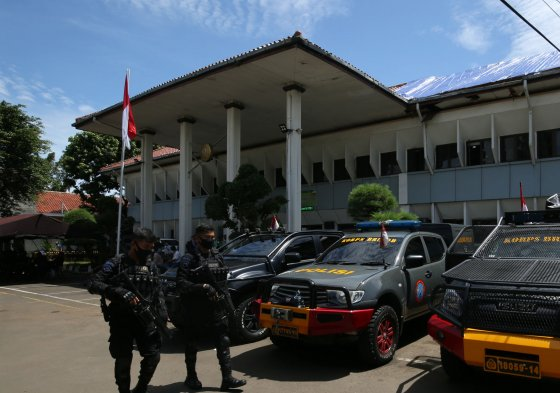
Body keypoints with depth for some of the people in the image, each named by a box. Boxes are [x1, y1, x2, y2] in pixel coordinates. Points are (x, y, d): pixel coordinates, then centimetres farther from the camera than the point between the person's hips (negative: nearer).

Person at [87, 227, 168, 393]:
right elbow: (93, 284, -14)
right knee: (123, 360, 4)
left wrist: (162, 313, -2)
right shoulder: (116, 264, -7)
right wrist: (120, 293, -26)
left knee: (153, 356, 4)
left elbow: (158, 292, 13)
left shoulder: (151, 266, 8)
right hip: (122, 320, -4)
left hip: (145, 319, 4)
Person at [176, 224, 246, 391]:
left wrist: (228, 302, 14)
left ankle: (227, 378, 5)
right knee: (192, 345, 10)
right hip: (195, 310, -5)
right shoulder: (188, 259, -10)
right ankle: (191, 377, 27)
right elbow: (181, 284, -19)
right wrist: (203, 287, -28)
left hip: (217, 308, 5)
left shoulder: (217, 256, 10)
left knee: (223, 342, 1)